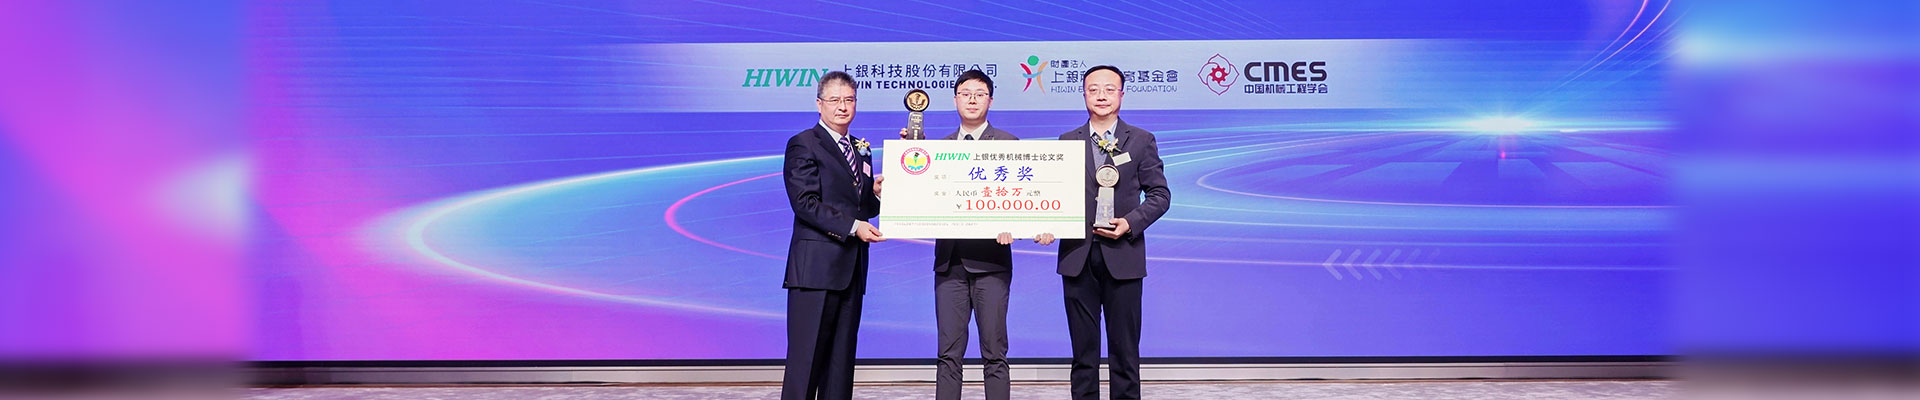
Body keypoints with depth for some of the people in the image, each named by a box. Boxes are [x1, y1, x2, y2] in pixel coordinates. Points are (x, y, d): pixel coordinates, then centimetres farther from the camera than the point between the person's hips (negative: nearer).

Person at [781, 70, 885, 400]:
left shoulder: (861, 150, 20)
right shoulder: (803, 145, -2)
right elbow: (805, 202, -12)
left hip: (851, 270, 7)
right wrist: (853, 226, -19)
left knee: (841, 357, 8)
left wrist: (876, 194, 1)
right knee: (806, 356, -7)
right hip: (816, 266, -7)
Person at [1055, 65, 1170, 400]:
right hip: (1078, 256, 2)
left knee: (1124, 348, 4)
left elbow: (1160, 194, 3)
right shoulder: (1067, 142, 10)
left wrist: (1131, 222, -12)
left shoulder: (1142, 141, 5)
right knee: (1083, 348, 7)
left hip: (1123, 255, -1)